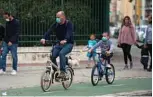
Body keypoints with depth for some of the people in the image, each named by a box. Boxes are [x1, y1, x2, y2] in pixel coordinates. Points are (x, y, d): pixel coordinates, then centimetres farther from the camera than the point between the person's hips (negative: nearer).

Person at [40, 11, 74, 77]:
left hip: (68, 44, -5)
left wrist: (65, 40, -50)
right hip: (59, 44, 5)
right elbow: (49, 31, -14)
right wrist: (44, 38, -34)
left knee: (61, 53, -32)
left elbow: (69, 33, -29)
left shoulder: (69, 24, -11)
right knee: (52, 56, -15)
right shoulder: (56, 25, 2)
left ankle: (62, 71, -29)